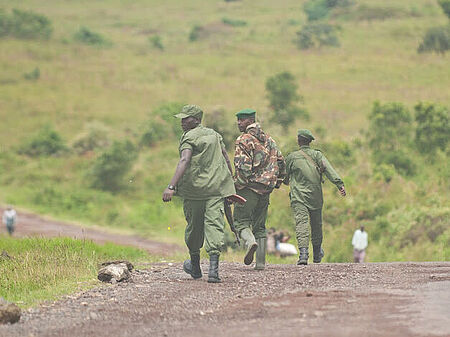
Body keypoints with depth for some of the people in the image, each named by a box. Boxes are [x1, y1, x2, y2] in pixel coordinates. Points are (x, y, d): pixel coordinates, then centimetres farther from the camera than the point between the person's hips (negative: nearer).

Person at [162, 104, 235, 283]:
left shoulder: (189, 138, -7)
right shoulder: (214, 134, 14)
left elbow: (184, 161, -21)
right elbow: (226, 159, 18)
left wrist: (171, 186, -29)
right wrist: (231, 181, 28)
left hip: (194, 188, -4)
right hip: (216, 188, 4)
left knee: (194, 226, 13)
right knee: (214, 225, -4)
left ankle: (195, 266, 30)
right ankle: (213, 268, -20)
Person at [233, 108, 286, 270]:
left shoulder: (244, 140, -8)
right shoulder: (268, 139, 15)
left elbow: (243, 165, -19)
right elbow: (280, 161, 17)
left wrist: (238, 184, -11)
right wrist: (277, 182, 24)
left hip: (248, 187, -6)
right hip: (265, 189, 6)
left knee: (241, 221, 1)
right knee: (259, 226, 12)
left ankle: (250, 242, -29)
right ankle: (261, 261, 5)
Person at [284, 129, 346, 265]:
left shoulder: (292, 157, 3)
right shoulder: (317, 155, 4)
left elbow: (284, 178, 15)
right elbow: (329, 170, -11)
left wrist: (287, 182, 39)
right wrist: (340, 184, -18)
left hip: (298, 196, -2)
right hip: (315, 196, 2)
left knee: (301, 223, -14)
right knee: (316, 225, 17)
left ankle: (303, 252, -35)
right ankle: (317, 254, 33)